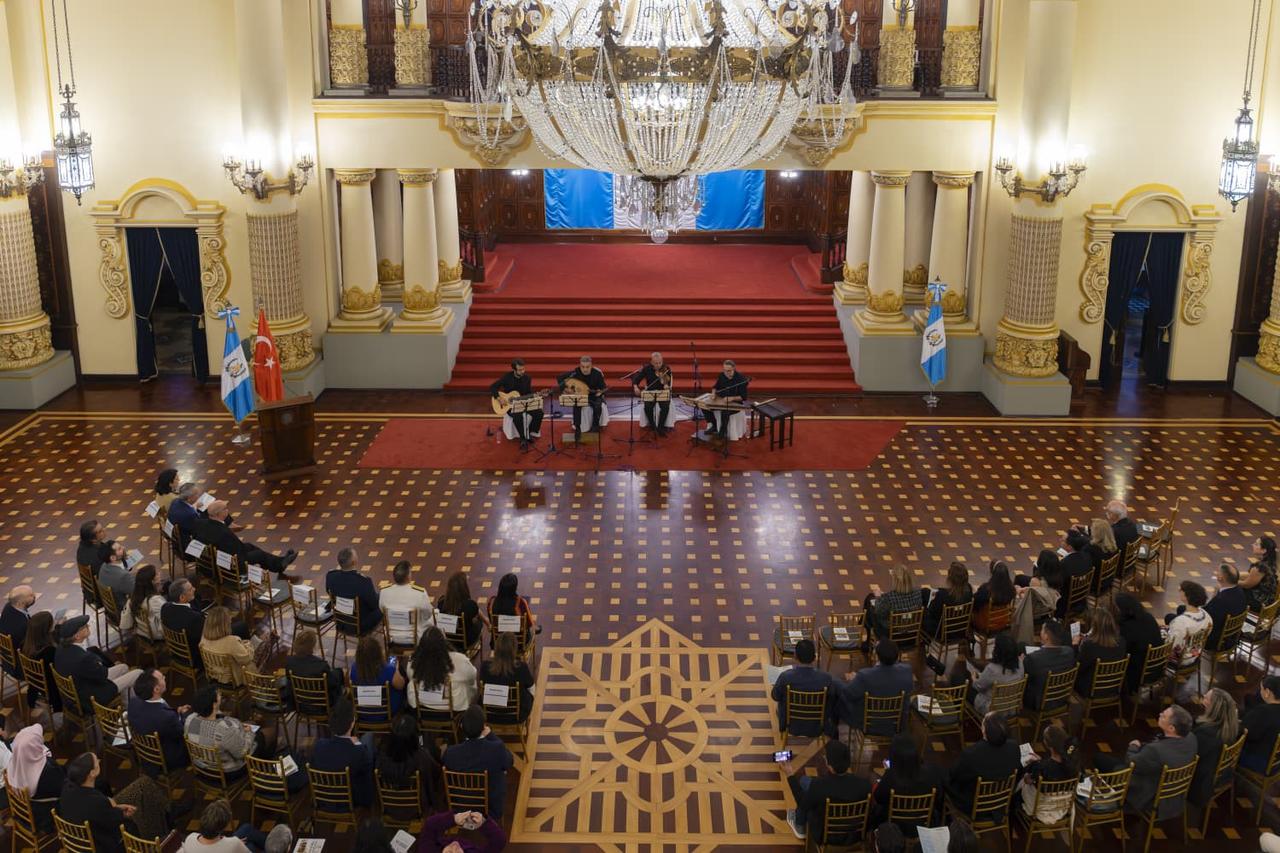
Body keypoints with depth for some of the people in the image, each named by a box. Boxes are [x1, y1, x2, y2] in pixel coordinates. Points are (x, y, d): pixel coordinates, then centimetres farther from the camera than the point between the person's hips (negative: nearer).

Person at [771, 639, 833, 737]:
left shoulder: (785, 676, -29)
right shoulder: (826, 677, -27)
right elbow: (831, 698, -6)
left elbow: (775, 697, -8)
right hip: (816, 728, 1)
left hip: (792, 727, 0)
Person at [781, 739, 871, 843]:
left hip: (823, 836, -2)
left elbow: (803, 805, -10)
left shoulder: (817, 785, -32)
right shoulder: (864, 784, -25)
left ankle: (800, 826, 36)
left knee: (804, 781, 12)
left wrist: (791, 776, 2)